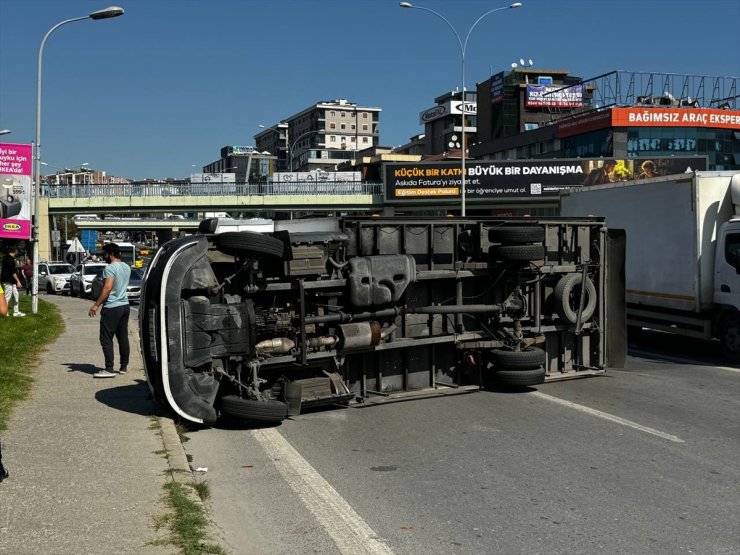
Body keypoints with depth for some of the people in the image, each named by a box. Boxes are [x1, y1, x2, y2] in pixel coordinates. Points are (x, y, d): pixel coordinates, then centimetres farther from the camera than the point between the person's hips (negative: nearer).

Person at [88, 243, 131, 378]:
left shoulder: (110, 268, -14)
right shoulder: (127, 267, 12)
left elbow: (108, 287, -21)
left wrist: (96, 305, -19)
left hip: (112, 307, -8)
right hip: (125, 305, 8)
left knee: (106, 339, -5)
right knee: (123, 337, 11)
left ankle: (109, 369, -8)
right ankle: (124, 367, 15)